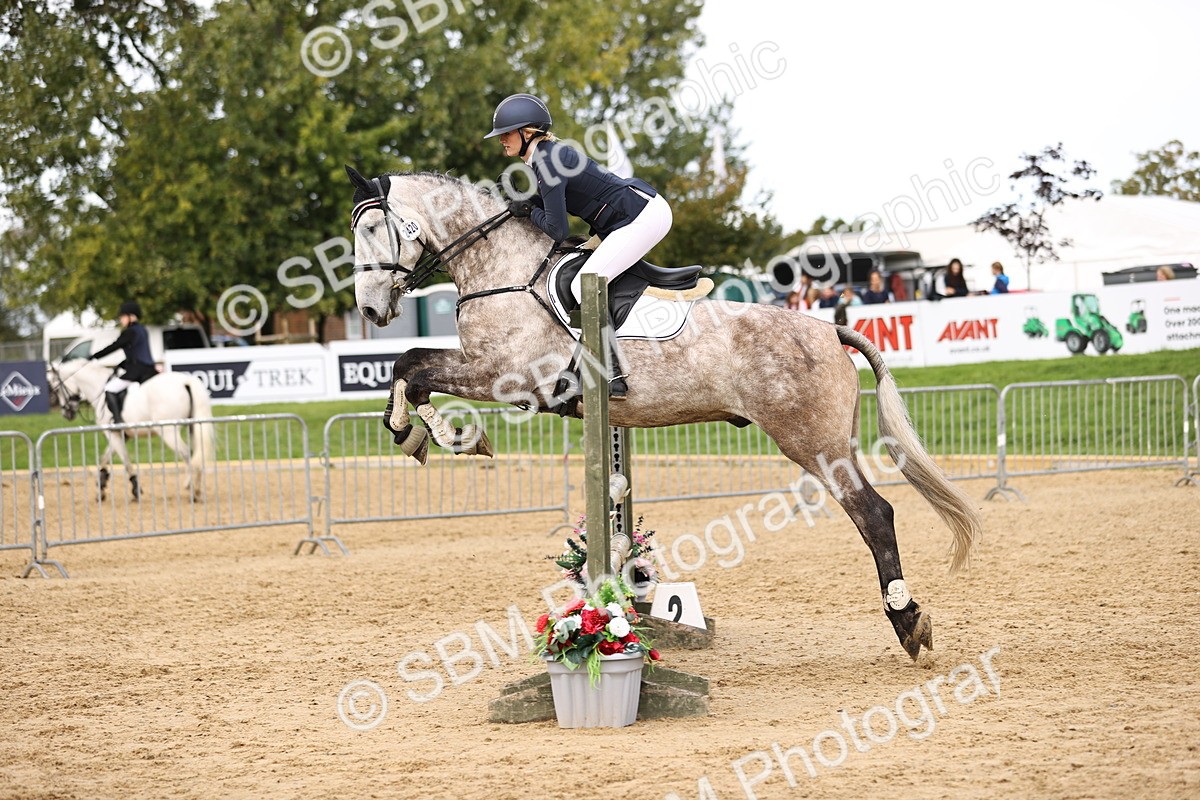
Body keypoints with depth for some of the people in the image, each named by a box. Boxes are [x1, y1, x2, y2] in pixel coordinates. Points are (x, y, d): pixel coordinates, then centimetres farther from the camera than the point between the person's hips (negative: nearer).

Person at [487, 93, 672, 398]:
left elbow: (557, 230, -19)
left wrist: (531, 212, -1)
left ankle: (612, 376, -19)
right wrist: (524, 204, 5)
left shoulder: (547, 162, -17)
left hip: (644, 217, -11)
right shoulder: (549, 152, 13)